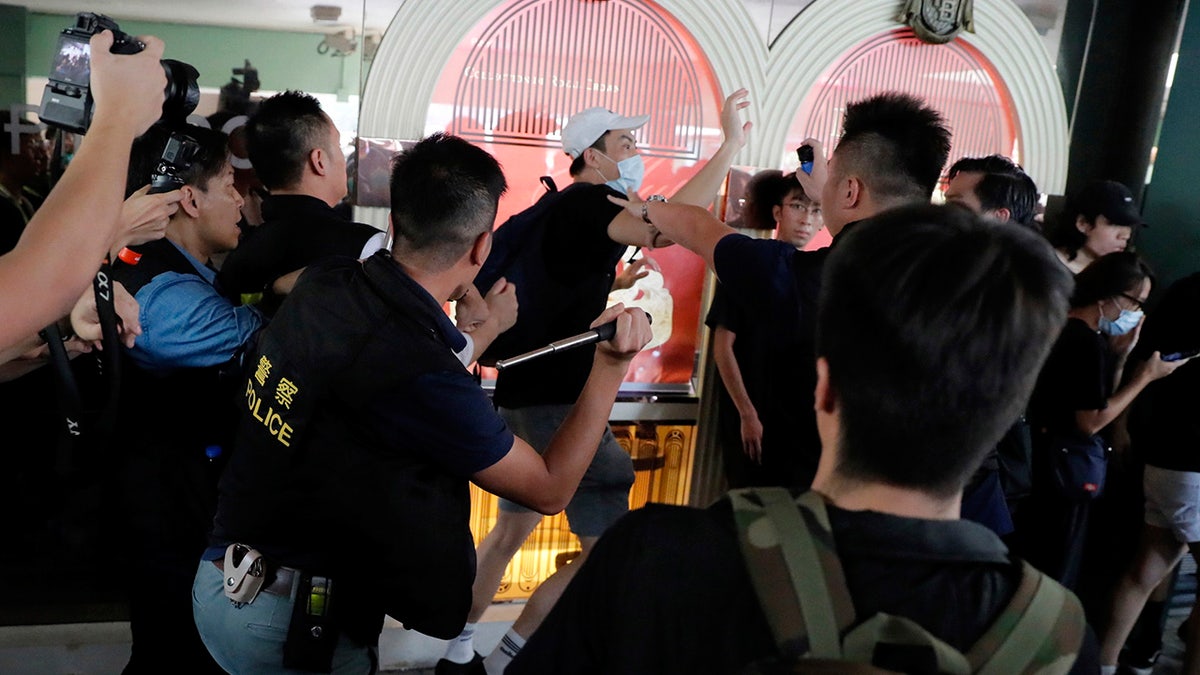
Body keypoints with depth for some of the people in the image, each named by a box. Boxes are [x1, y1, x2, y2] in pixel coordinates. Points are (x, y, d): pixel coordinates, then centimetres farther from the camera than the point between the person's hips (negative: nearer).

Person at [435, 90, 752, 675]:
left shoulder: (557, 206, 17)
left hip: (525, 395, 10)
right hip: (558, 401, -10)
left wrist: (621, 282, 19)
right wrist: (731, 144, -26)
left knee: (513, 527, 20)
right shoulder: (589, 201, -12)